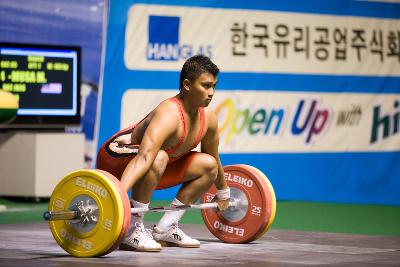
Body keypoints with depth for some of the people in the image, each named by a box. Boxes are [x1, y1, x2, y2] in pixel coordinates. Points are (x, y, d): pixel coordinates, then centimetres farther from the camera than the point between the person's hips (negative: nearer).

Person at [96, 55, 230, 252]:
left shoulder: (208, 118, -6)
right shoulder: (169, 115, -32)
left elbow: (214, 159, 14)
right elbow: (144, 157, -46)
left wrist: (223, 193, 26)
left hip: (153, 169, 9)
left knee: (208, 165, 3)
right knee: (158, 158, -39)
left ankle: (165, 230, 5)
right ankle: (131, 231, -27)